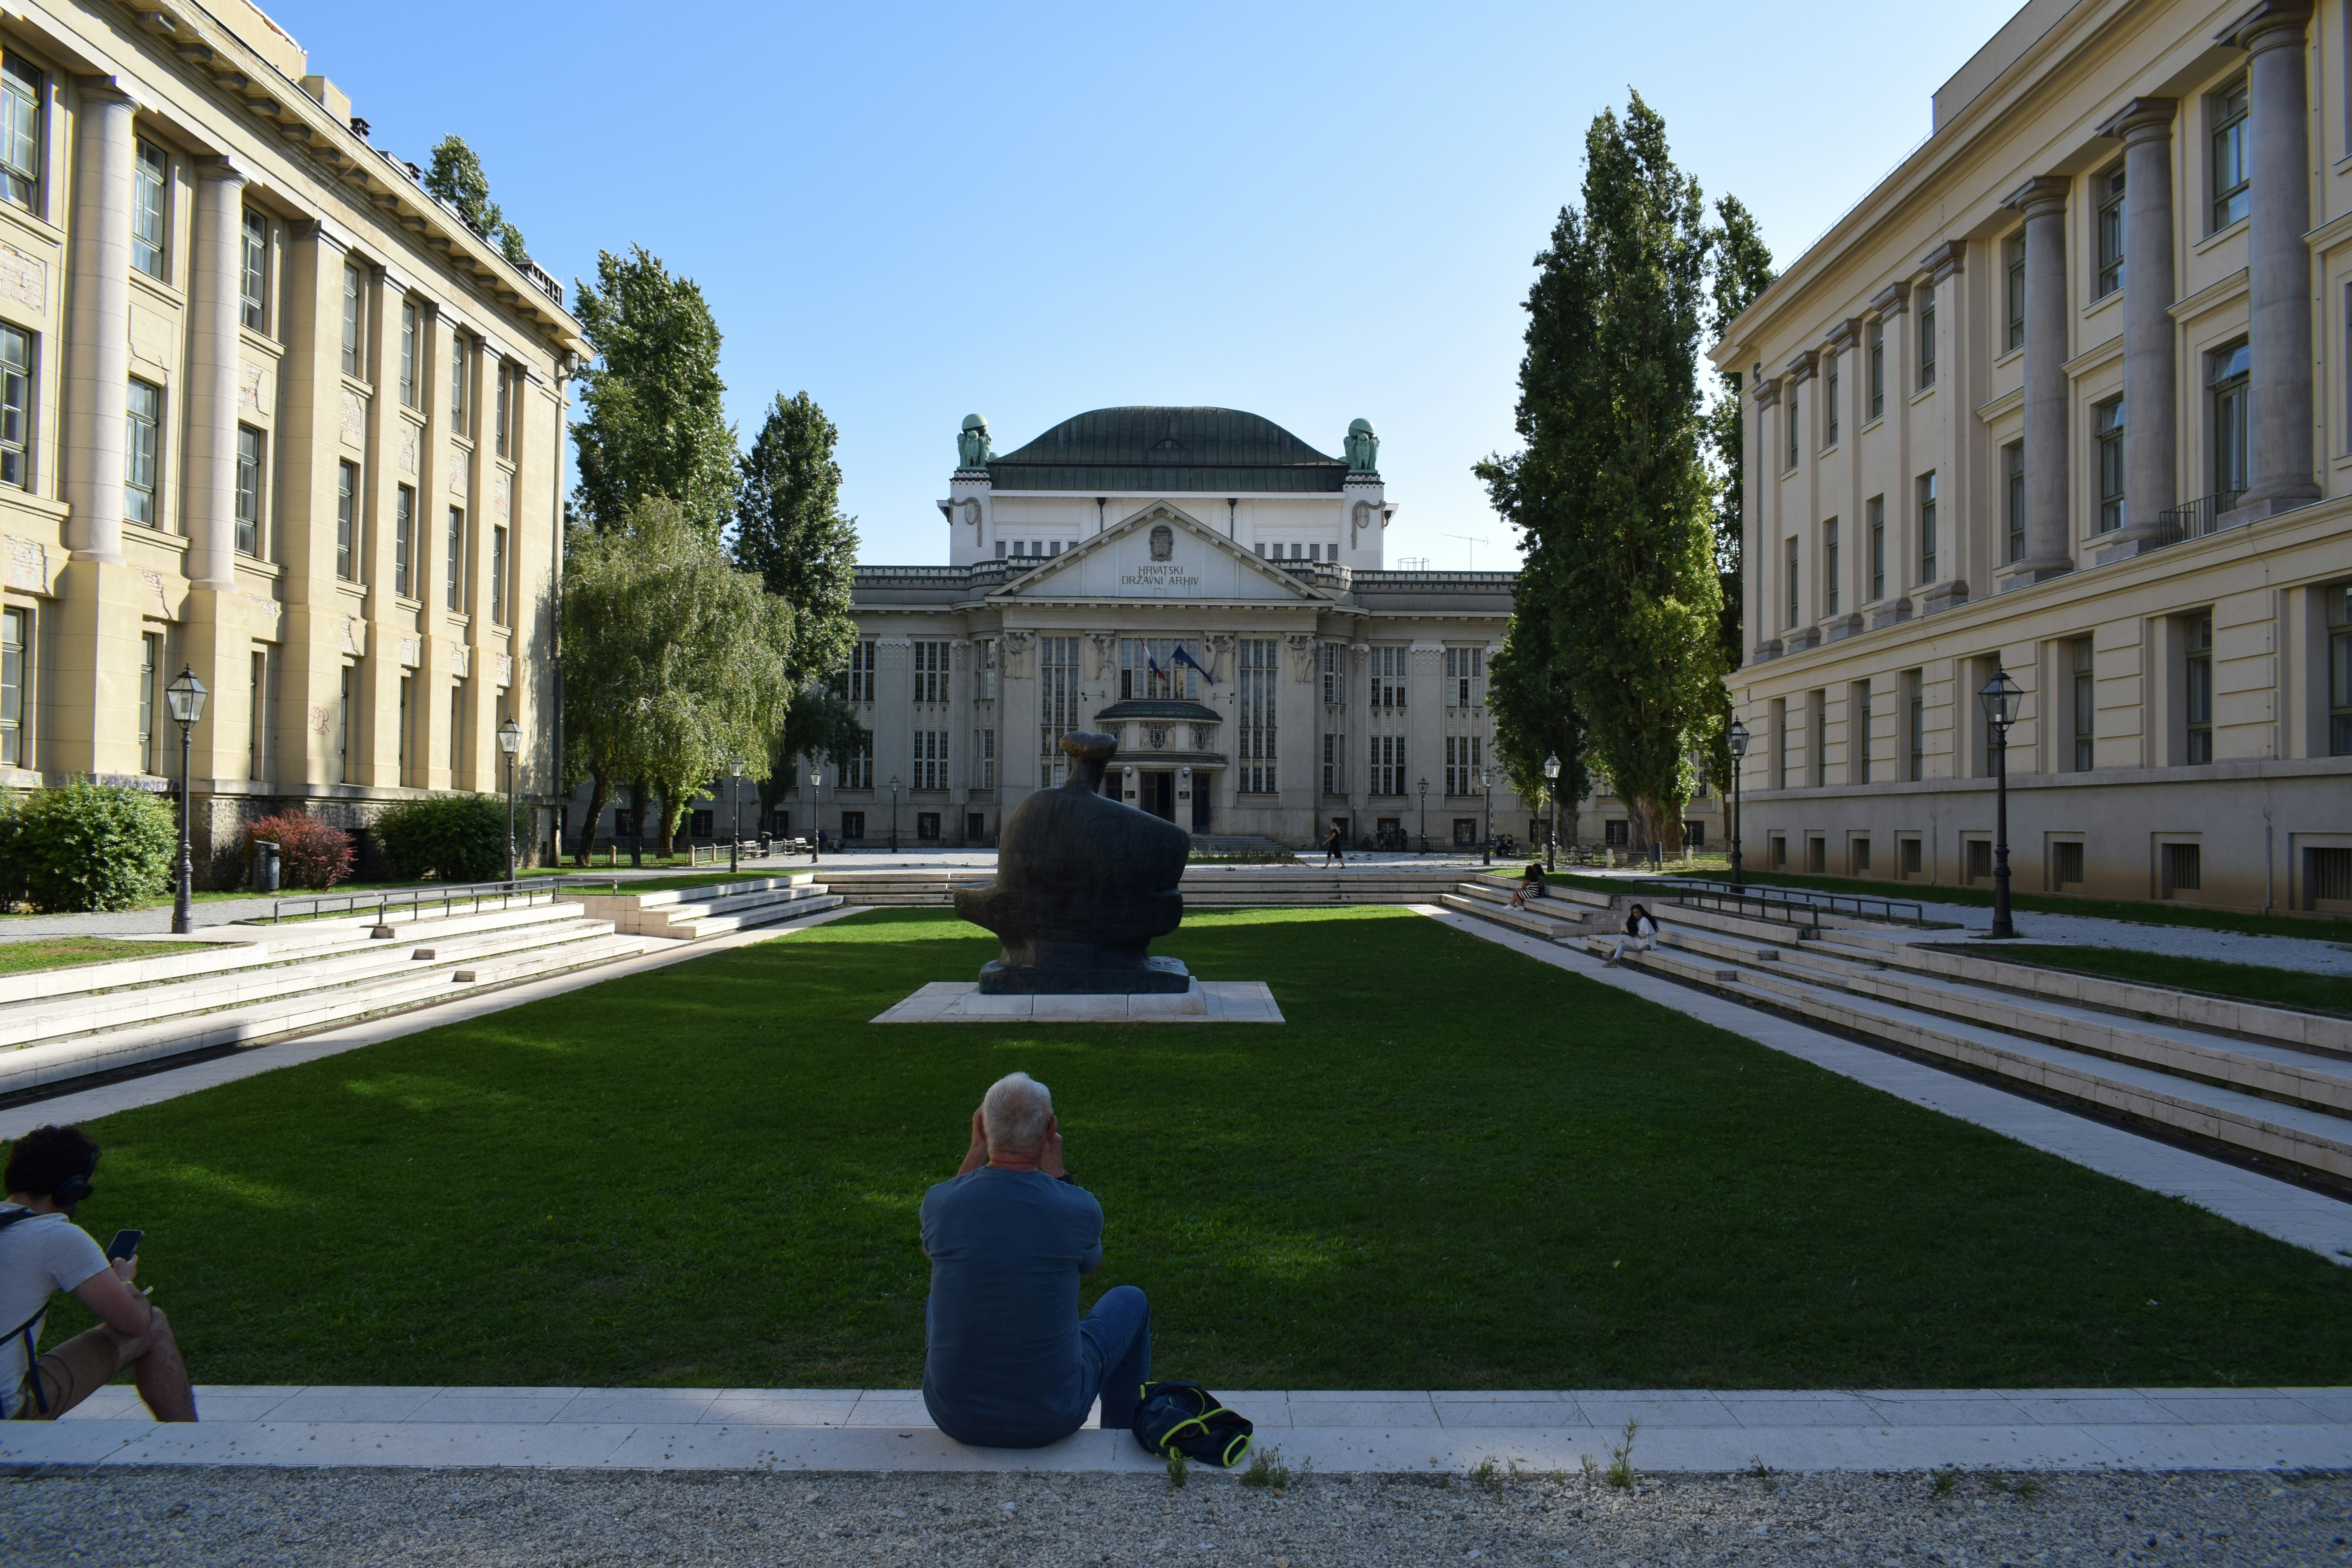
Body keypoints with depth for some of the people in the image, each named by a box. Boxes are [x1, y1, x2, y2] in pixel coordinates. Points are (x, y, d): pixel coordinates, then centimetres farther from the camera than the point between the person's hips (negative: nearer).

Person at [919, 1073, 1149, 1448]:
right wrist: (1057, 1171, 9)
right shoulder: (1079, 1208, -18)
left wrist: (976, 1152, 10)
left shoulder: (939, 1201, -14)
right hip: (1052, 1417, -2)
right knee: (1129, 1302, 24)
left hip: (954, 1415, 2)